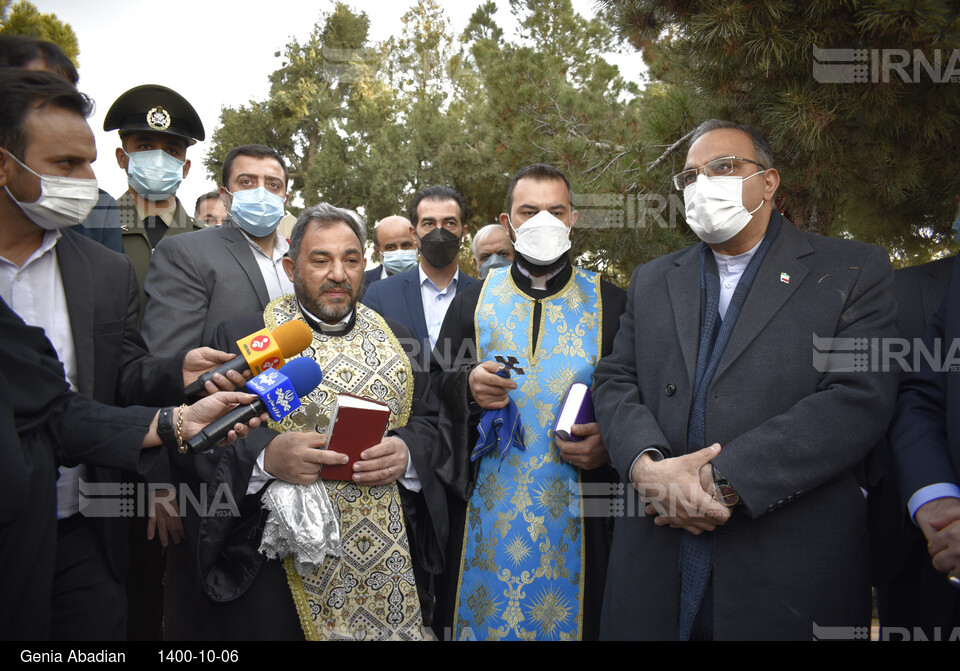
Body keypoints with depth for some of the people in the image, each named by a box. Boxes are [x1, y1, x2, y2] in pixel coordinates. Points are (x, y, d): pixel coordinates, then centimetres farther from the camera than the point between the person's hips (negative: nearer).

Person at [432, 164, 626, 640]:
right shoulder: (473, 300, 7)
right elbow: (433, 385, 6)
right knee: (484, 613, 9)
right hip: (487, 508, 1)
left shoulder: (610, 303, 3)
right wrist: (467, 387, -14)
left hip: (575, 510, -1)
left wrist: (611, 441, -15)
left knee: (566, 615, 8)